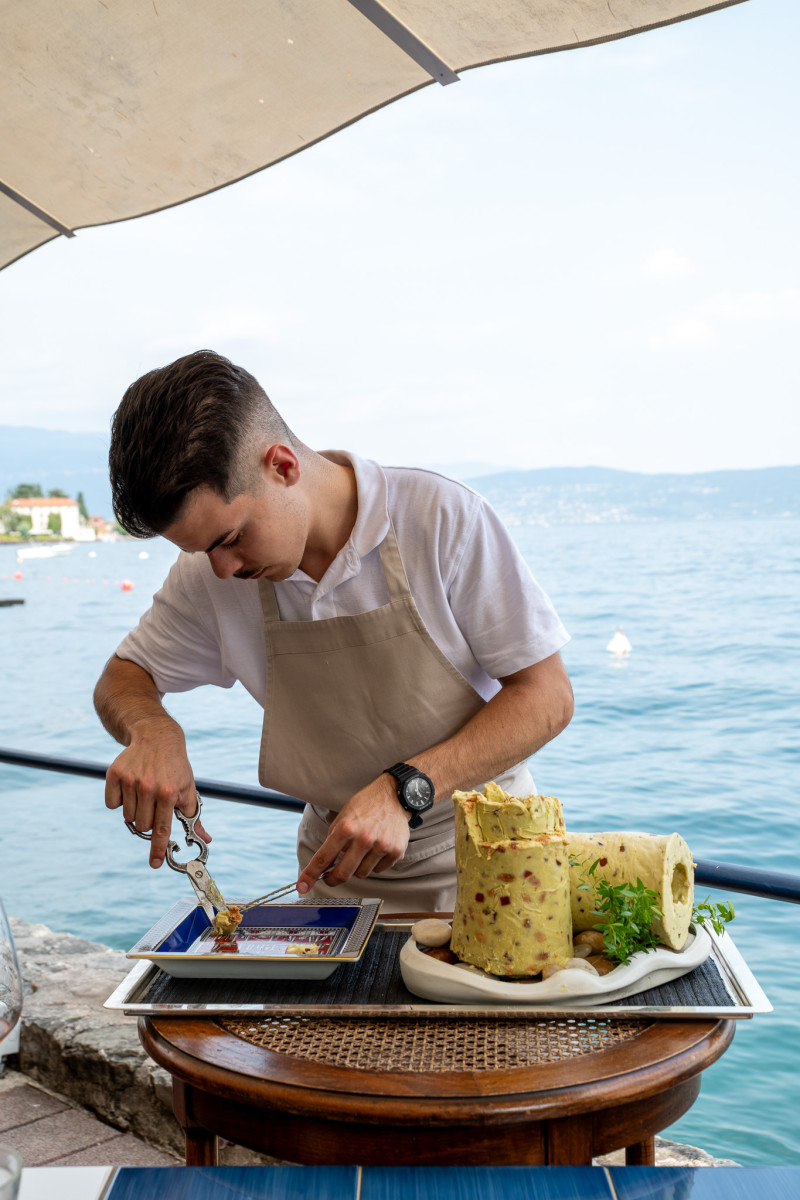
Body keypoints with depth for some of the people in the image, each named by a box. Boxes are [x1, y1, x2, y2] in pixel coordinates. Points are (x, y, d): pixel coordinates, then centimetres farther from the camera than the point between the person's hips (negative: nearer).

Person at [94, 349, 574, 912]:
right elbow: (123, 678, 9)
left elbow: (547, 695, -13)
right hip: (338, 863, 4)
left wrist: (403, 790, -24)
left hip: (482, 862, -4)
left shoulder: (443, 517, -18)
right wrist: (152, 731, -15)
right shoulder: (211, 570, -6)